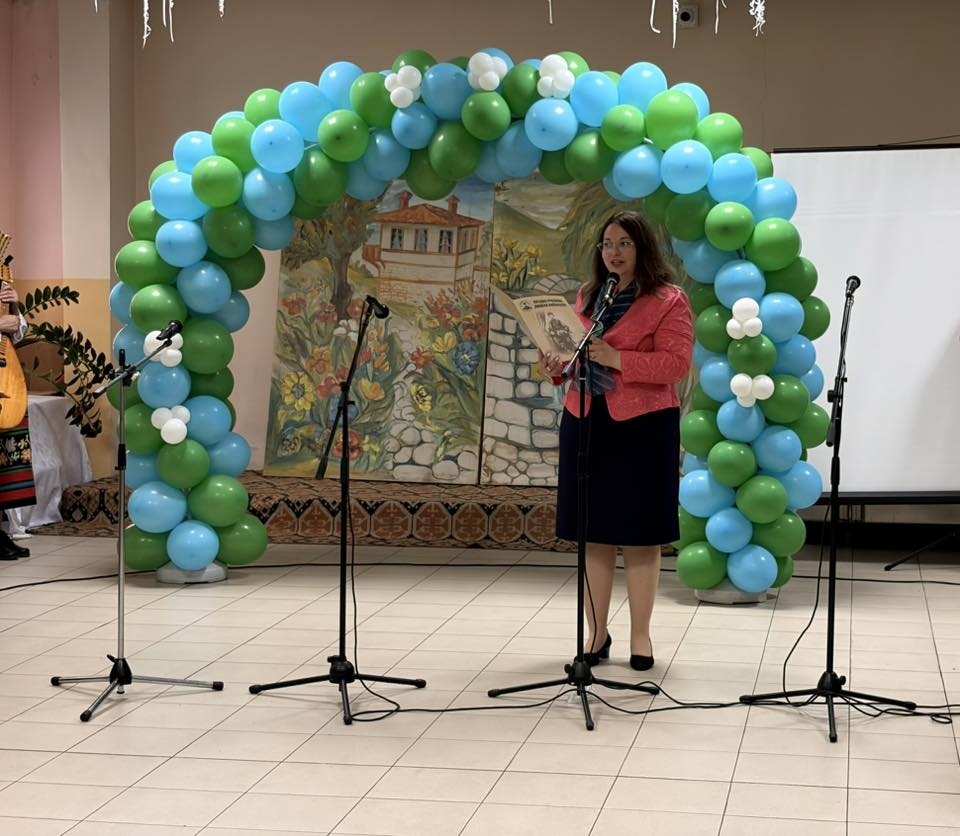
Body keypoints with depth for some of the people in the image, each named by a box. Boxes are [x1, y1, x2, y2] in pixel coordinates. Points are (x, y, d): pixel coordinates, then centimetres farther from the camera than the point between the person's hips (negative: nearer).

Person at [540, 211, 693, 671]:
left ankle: (640, 635, 10)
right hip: (586, 422, 5)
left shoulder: (669, 300, -4)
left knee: (640, 534, 0)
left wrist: (617, 359, -21)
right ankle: (596, 632, 16)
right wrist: (560, 365, -1)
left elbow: (675, 363, -13)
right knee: (593, 532, 7)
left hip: (643, 425, -5)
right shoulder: (588, 296, 15)